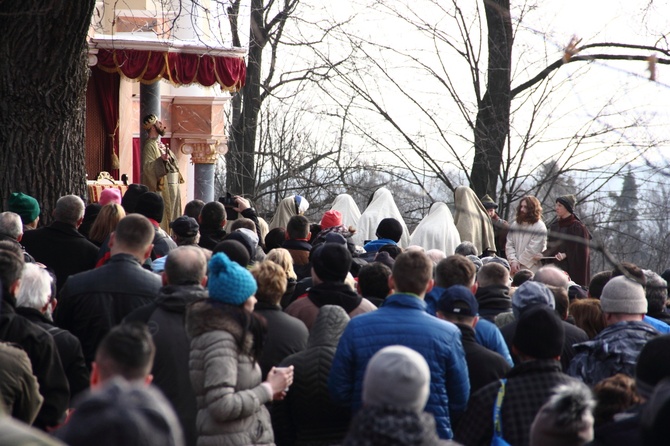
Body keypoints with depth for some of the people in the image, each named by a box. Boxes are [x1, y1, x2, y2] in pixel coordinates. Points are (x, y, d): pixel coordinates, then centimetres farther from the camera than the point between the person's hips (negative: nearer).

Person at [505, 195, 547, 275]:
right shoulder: (514, 225, 13)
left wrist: (519, 262, -9)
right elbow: (509, 245, 8)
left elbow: (533, 249, -11)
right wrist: (513, 261, -7)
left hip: (532, 270, -5)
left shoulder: (539, 227, -6)